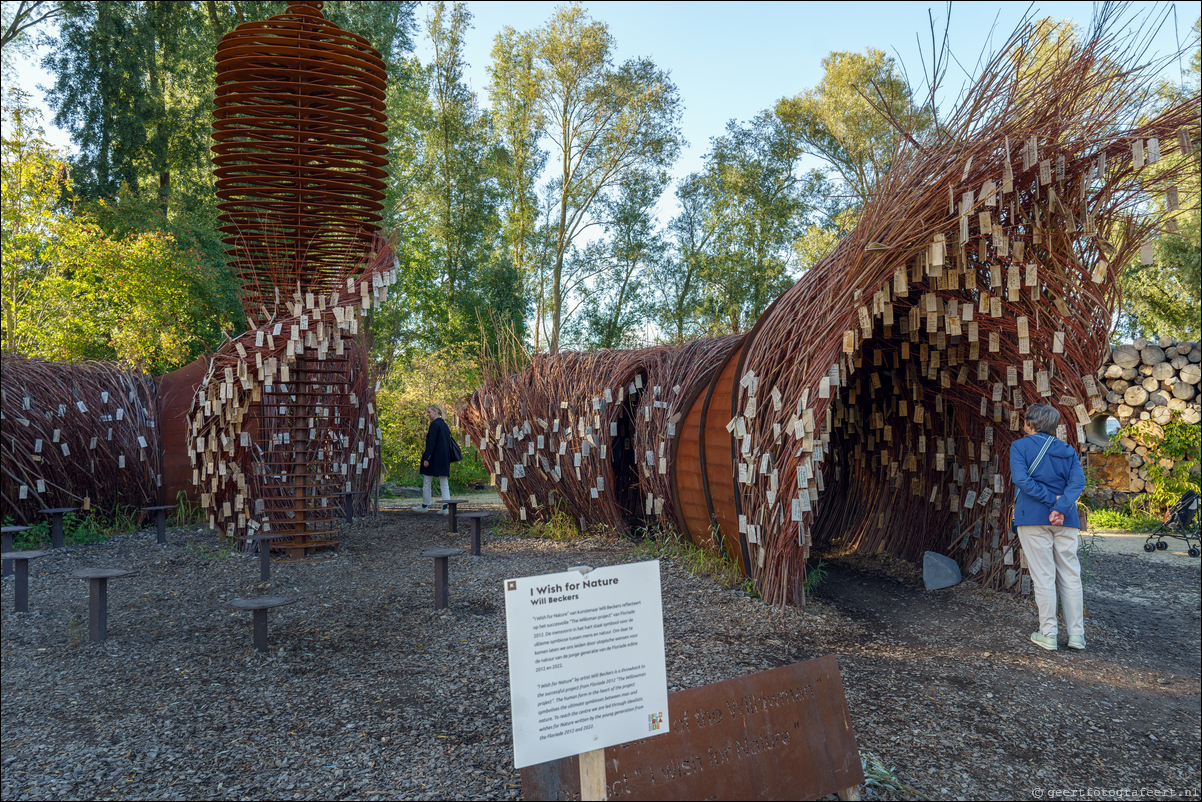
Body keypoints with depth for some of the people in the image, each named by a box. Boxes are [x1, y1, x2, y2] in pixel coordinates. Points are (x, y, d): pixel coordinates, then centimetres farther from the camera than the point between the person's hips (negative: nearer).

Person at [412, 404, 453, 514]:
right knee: (444, 484, 6)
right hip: (444, 459, 8)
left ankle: (425, 506, 13)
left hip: (434, 458, -8)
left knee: (427, 482, 5)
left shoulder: (435, 424, -12)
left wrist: (426, 458, -17)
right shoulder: (444, 425, 13)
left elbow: (432, 443, -17)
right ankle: (445, 507, 2)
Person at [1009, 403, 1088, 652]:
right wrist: (1061, 507, -15)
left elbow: (1021, 479, -16)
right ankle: (1077, 635, 13)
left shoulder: (1020, 446, -2)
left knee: (1043, 576, 1)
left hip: (1034, 518, -4)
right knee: (1070, 576, 10)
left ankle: (1048, 635, 6)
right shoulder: (1067, 450, 10)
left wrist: (1052, 500, -12)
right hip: (1066, 520, 4)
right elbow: (1078, 481, -5)